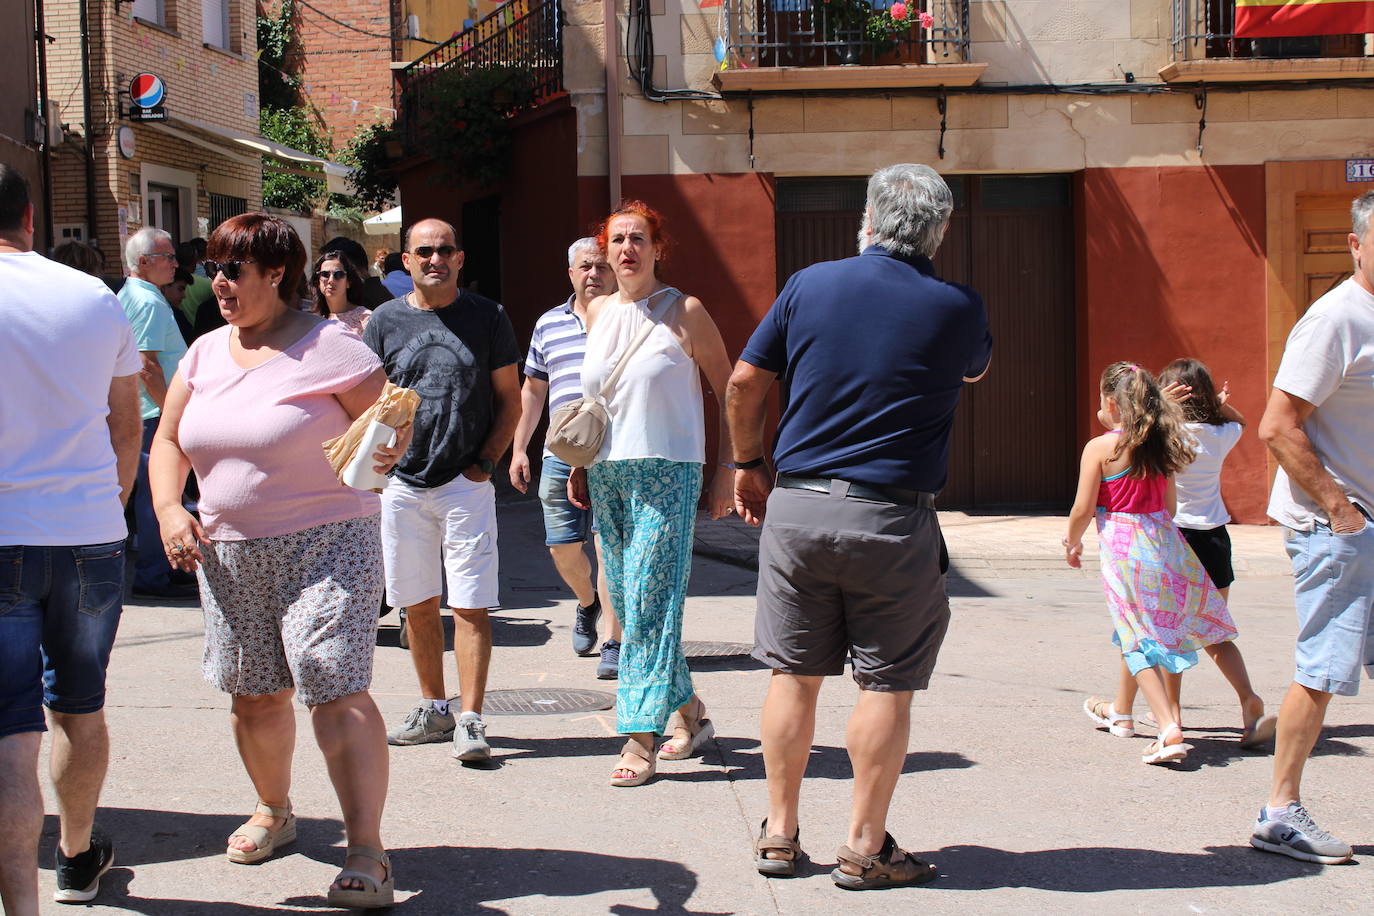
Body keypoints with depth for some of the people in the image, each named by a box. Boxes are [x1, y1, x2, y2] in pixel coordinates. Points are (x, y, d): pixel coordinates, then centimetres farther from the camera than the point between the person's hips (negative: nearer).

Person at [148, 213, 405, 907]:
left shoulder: (330, 348, -8)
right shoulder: (205, 353, 11)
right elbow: (169, 440, 16)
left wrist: (389, 447, -31)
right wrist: (169, 510, 0)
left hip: (325, 545, -6)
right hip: (228, 555, 6)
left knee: (335, 690, -14)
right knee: (253, 693, 14)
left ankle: (366, 853, -13)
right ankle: (273, 810, 38)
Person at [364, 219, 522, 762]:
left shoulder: (487, 318, 3)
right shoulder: (385, 321, 6)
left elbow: (509, 400, 6)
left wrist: (485, 462, -4)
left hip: (466, 484, -2)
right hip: (401, 485, 2)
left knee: (470, 606, -6)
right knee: (418, 605, 10)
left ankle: (470, 721, -4)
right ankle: (434, 710, 23)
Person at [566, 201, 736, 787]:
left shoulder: (684, 312, -4)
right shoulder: (598, 312, 12)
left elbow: (729, 394, 0)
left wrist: (725, 474, -5)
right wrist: (578, 467, 16)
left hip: (666, 473, -6)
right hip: (606, 474, 6)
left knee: (650, 603, -11)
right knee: (627, 603, 9)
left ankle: (641, 739, -9)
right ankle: (688, 712, 25)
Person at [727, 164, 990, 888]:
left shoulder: (809, 285, 1)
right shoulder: (956, 309, -2)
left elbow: (745, 382, 4)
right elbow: (974, 369, 21)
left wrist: (748, 463, 18)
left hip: (796, 506, 3)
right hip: (893, 520, -2)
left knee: (793, 674, 11)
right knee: (886, 685, 6)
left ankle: (779, 835, 20)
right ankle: (864, 849, 11)